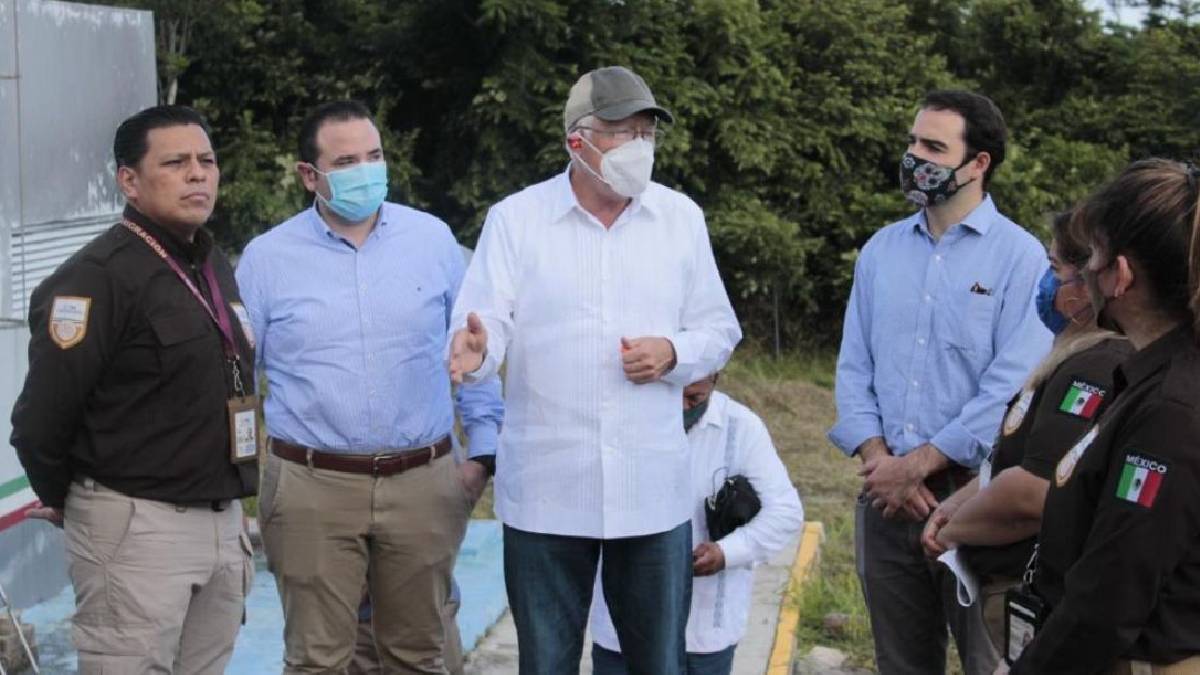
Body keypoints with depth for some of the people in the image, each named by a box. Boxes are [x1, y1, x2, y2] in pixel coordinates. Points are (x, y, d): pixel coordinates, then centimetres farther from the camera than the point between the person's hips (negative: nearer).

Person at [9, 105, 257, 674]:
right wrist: (66, 503, -2)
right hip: (136, 528, -8)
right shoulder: (97, 278, -16)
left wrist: (226, 510, 16)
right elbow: (40, 420, -18)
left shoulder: (215, 266, 11)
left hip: (222, 521, 8)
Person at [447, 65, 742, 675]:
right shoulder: (514, 219, -2)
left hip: (652, 491, 2)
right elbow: (486, 324, -9)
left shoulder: (682, 218, 5)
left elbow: (719, 332, 10)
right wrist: (476, 348, -33)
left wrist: (674, 353, -12)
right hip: (545, 492, -1)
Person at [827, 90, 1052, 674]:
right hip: (885, 494, 5)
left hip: (974, 493, -5)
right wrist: (879, 461, -7)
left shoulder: (1019, 256, -6)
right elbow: (853, 367, 8)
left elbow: (1012, 385, -14)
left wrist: (917, 463, -14)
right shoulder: (880, 250, 10)